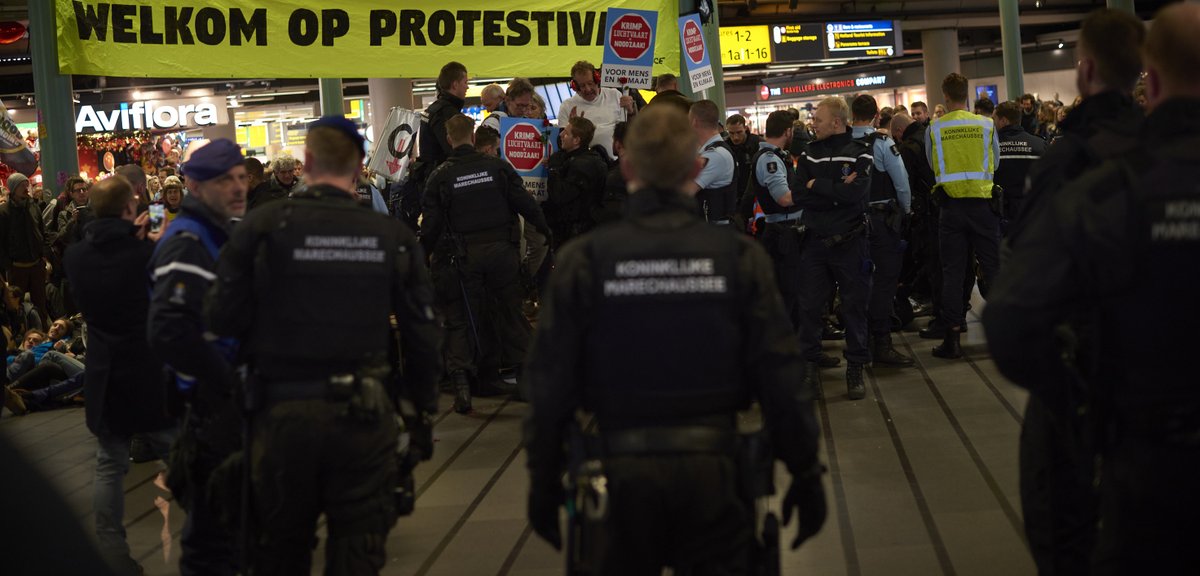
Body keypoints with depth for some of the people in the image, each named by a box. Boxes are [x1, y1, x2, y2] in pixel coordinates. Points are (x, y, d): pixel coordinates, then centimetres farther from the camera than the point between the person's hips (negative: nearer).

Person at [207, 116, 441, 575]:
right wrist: (422, 413, 11)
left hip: (283, 412, 0)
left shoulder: (262, 226, -9)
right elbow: (421, 334, 0)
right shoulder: (393, 236, -3)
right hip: (364, 415, 1)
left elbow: (222, 320, -8)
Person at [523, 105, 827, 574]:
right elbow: (779, 376, -4)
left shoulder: (584, 261, -5)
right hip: (712, 469, 0)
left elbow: (551, 383, -3)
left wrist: (544, 480, 7)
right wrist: (805, 473, 6)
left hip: (624, 471, 1)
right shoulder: (739, 256, -4)